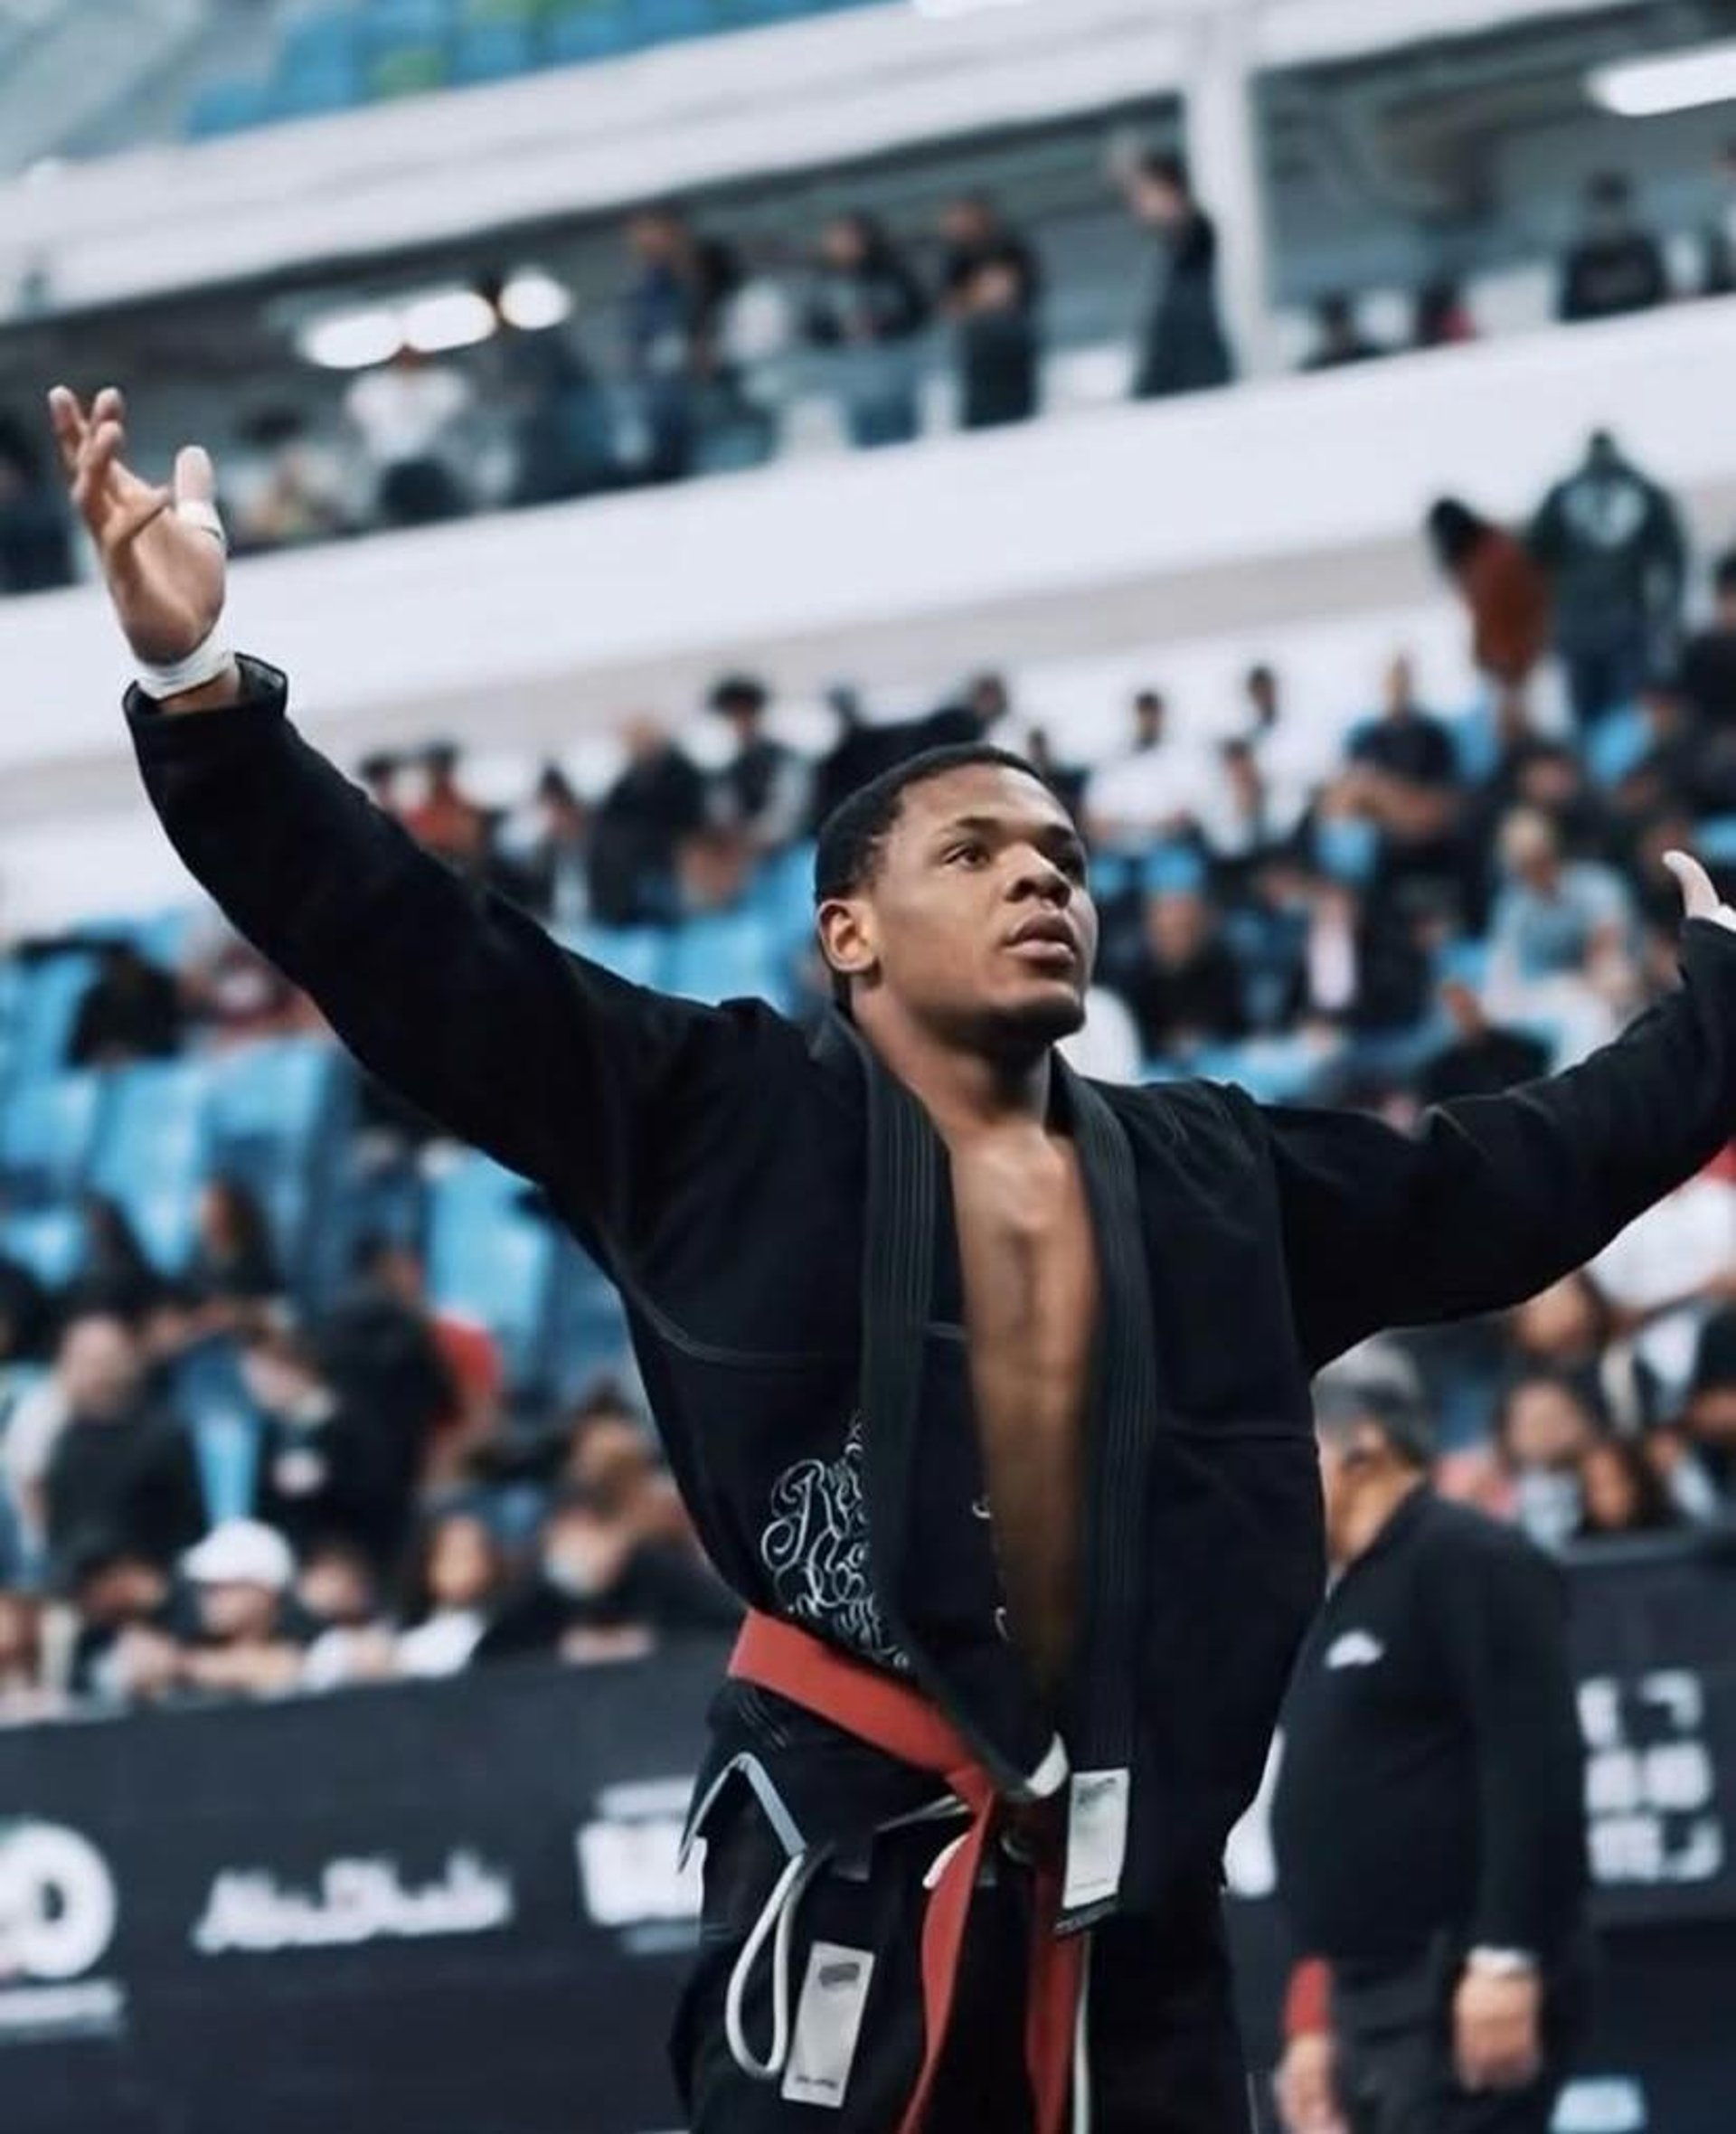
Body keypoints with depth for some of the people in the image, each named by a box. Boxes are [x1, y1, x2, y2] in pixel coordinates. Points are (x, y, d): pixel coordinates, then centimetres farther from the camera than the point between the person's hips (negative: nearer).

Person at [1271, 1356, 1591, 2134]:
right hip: (1377, 2003, 10)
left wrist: (1506, 1959, -24)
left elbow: (1536, 1770, -18)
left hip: (1470, 1997, -10)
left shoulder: (1467, 1562, -8)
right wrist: (1320, 2015, 22)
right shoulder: (1354, 1599, 21)